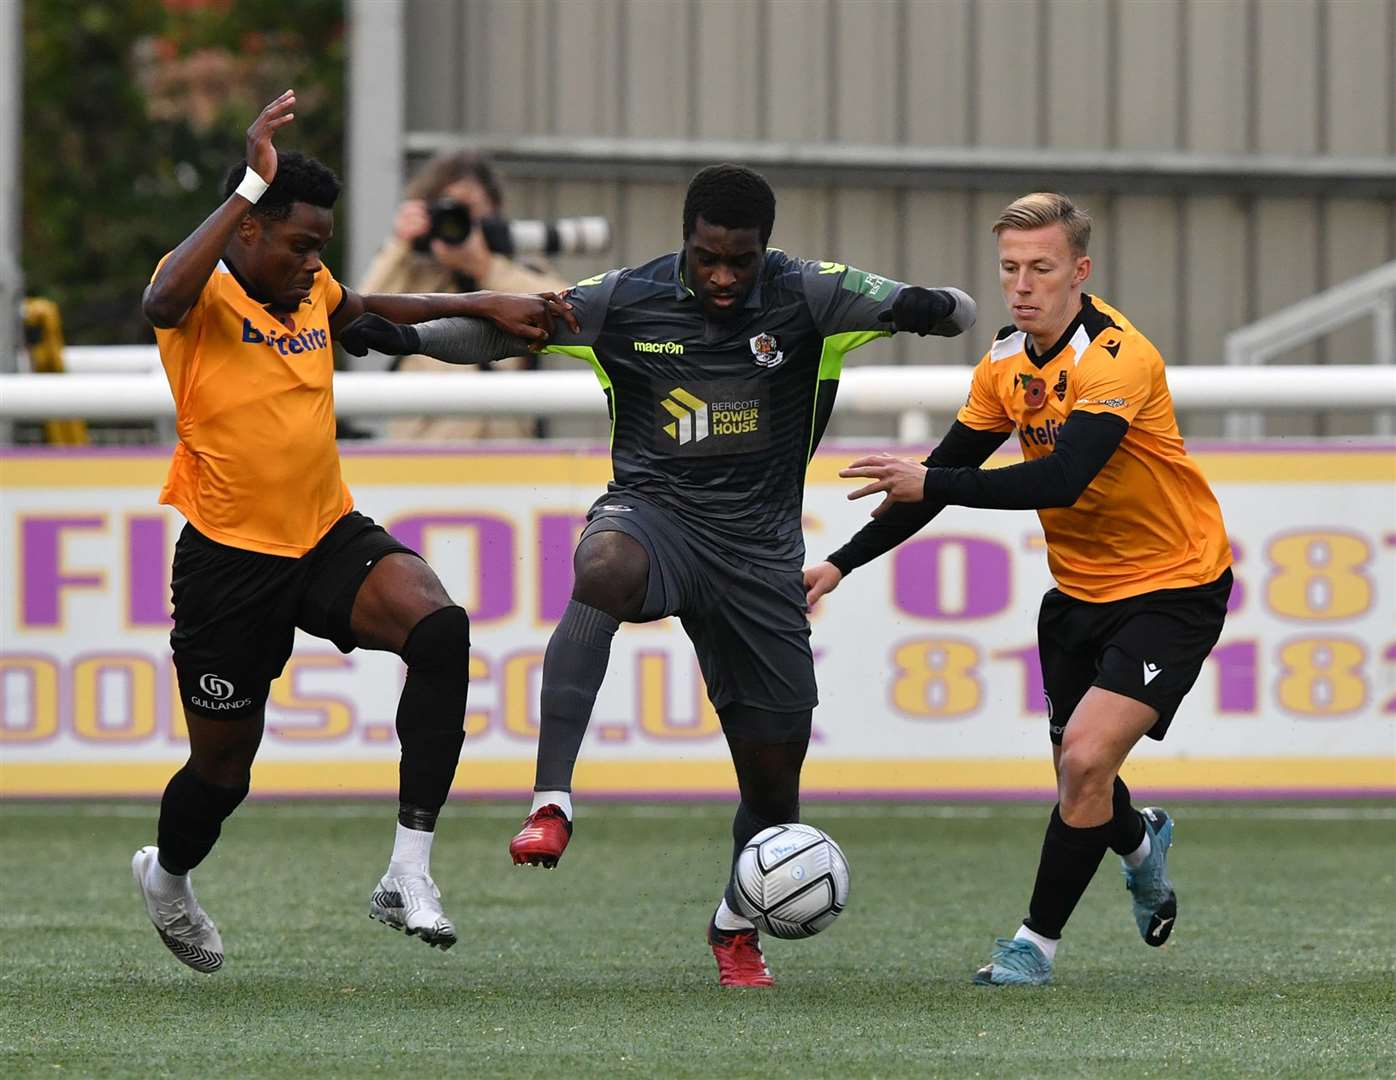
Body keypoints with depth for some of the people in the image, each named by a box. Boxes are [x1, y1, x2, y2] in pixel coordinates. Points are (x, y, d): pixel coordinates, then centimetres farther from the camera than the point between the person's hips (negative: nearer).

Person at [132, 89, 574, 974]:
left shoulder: (312, 292, 8)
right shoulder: (205, 291, -12)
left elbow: (367, 310, 33)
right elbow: (163, 302, -38)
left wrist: (485, 306, 27)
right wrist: (254, 183, -37)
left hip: (331, 538, 5)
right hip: (231, 560, -5)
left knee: (441, 628, -26)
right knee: (224, 766, 10)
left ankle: (410, 871, -25)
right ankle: (167, 877, 47)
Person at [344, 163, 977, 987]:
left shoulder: (805, 297, -4)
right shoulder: (626, 301, -2)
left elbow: (962, 313, -6)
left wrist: (926, 309, -30)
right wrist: (405, 336, -10)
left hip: (759, 548, 1)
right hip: (655, 510, -1)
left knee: (774, 774, 5)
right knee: (601, 569, -40)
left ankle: (737, 926, 36)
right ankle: (551, 801, -45)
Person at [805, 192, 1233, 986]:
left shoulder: (1119, 358, -25)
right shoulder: (1007, 364, 0)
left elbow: (1061, 480, -37)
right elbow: (947, 473, 8)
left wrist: (929, 483, -38)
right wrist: (843, 564, 1)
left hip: (1172, 586, -7)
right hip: (1081, 588, 7)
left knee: (1087, 758, -18)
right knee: (1077, 771, 14)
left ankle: (1039, 942, -3)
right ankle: (1142, 844, 49)